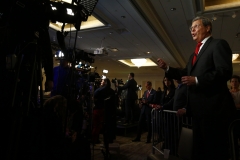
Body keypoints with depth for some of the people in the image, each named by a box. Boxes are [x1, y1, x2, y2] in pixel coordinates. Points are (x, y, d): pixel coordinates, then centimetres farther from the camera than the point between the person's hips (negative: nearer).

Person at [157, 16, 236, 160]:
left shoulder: (218, 44, -6)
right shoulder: (195, 53, 21)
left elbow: (225, 71, -19)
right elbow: (186, 74, 20)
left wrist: (197, 80, -23)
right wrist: (167, 68, 8)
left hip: (213, 107, -9)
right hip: (199, 108, 9)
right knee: (199, 146, 19)